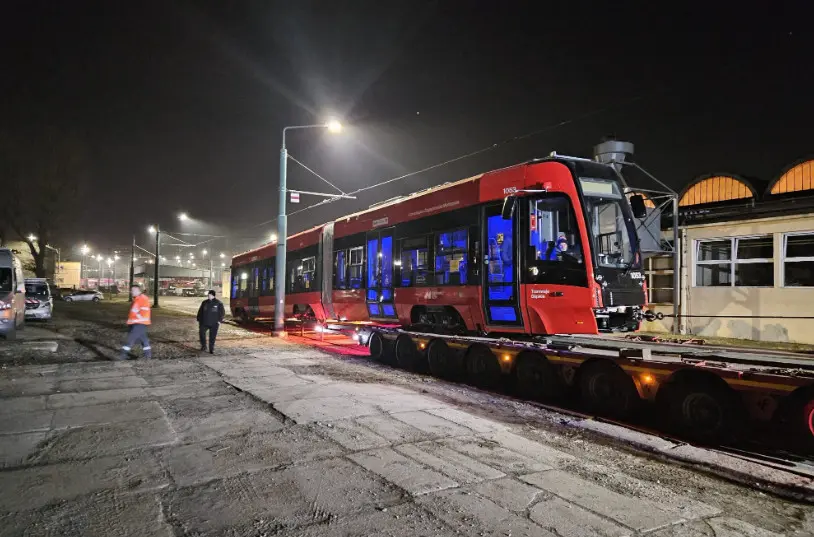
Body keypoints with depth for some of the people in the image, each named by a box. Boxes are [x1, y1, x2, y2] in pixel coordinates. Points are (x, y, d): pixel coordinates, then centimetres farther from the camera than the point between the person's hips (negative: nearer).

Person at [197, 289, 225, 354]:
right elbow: (200, 312, 13)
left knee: (212, 337, 1)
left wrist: (219, 320, -7)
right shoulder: (204, 303, 7)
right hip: (204, 323, 3)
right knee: (201, 333, 0)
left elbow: (222, 312, 1)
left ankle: (211, 350, 12)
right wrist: (199, 320, 8)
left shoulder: (218, 303, -3)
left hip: (214, 324, -3)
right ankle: (203, 346, 20)